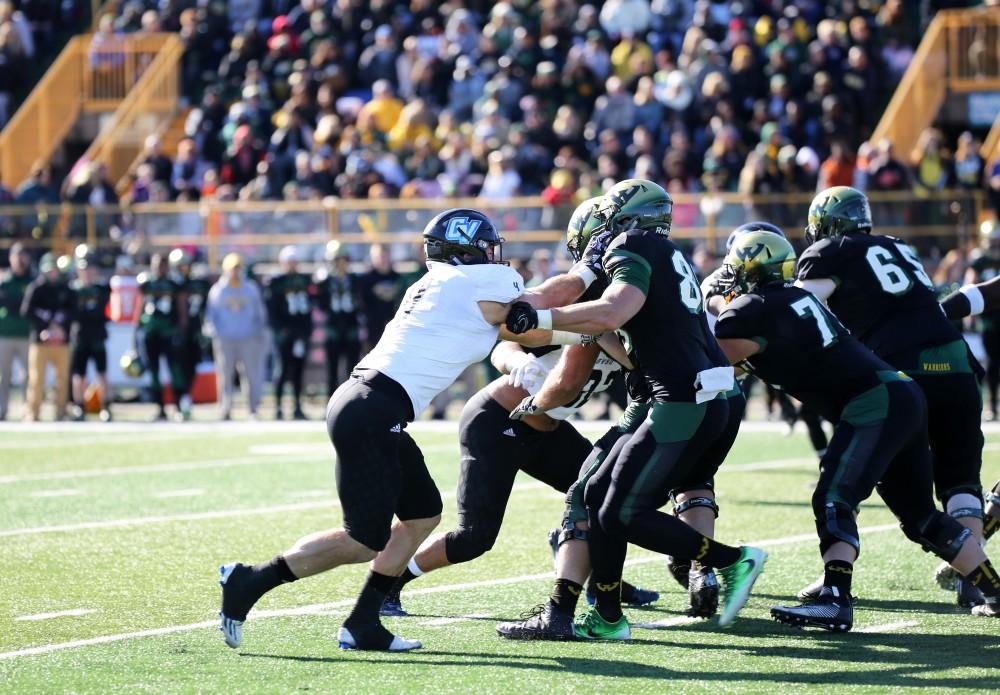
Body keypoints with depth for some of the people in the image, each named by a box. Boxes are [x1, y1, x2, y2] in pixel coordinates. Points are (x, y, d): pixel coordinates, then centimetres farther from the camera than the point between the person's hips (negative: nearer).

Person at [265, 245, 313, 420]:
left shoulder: (305, 280, 14)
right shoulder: (275, 283, 0)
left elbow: (310, 305, 17)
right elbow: (271, 308, -5)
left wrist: (308, 329, 8)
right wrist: (280, 329, -13)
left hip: (302, 332, 5)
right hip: (285, 333, -5)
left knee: (299, 370, 6)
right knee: (284, 369, -7)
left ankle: (297, 407, 10)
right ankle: (277, 407, -2)